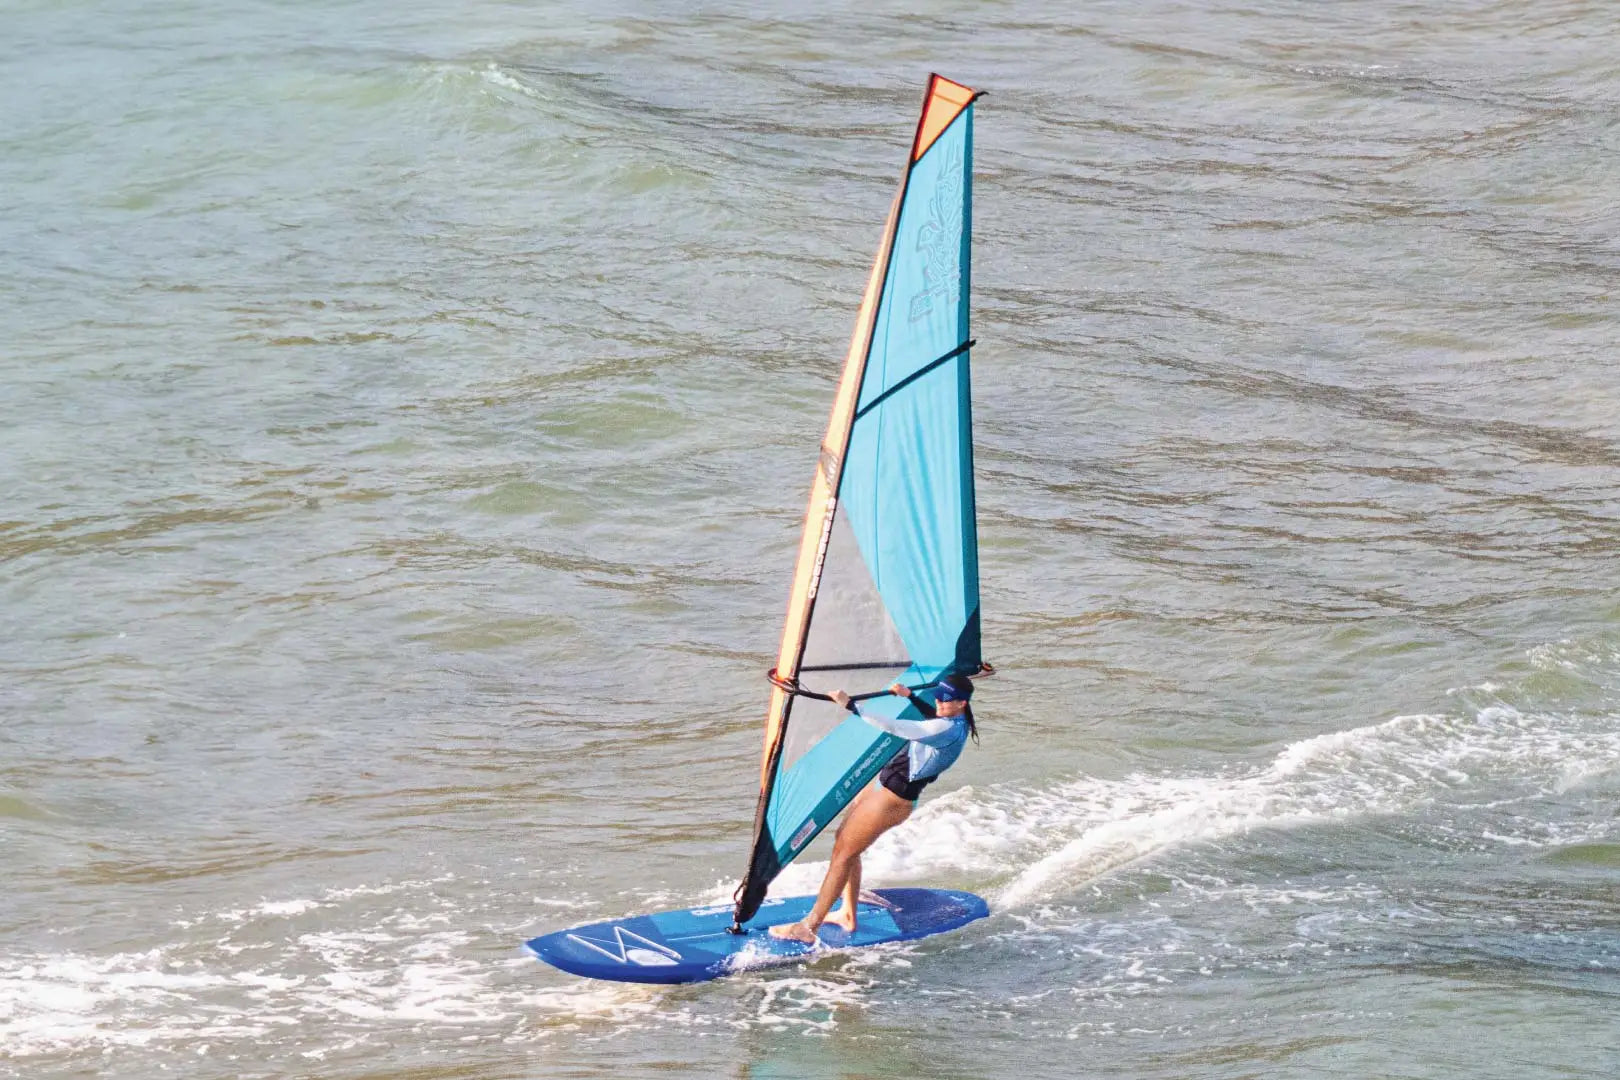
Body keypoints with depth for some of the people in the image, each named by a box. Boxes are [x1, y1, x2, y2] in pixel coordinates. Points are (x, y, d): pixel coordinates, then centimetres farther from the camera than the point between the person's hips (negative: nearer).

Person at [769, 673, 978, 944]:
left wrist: (850, 705, -33)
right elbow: (933, 716, 31)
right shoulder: (953, 719, 3)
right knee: (844, 841, 19)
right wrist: (910, 696, 16)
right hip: (883, 784, 11)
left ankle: (809, 927, 1)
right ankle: (847, 916, 27)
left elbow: (894, 727, -34)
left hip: (893, 799, -11)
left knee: (843, 853, -4)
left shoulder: (949, 730, -28)